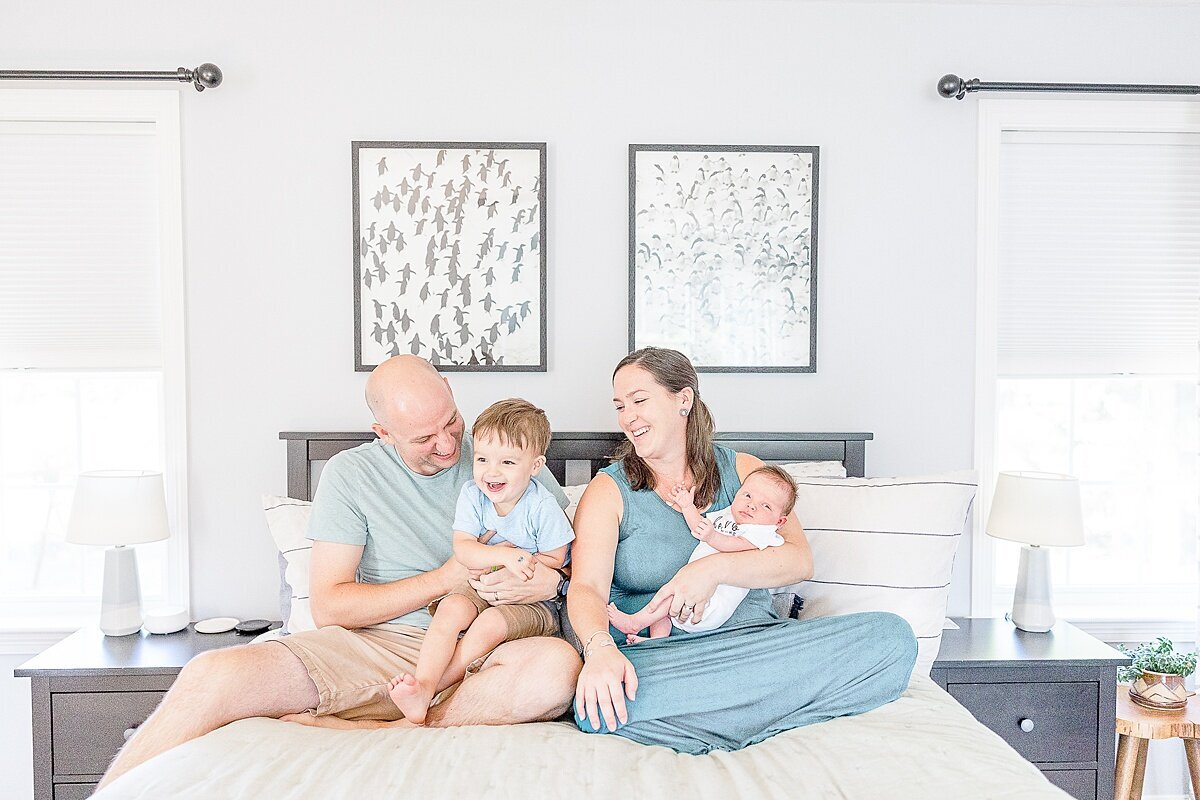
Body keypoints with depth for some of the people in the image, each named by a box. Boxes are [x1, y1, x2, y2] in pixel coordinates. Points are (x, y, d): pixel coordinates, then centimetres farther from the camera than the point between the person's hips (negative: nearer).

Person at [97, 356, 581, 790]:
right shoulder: (351, 474, 3)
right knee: (213, 675, -23)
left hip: (482, 650, 1)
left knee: (559, 665, -36)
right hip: (382, 646, 0)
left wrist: (547, 581, -15)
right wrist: (446, 578, -10)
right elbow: (328, 606, -3)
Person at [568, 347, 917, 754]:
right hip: (656, 655, -2)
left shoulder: (742, 470, 13)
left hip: (753, 637, 3)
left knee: (893, 636, -18)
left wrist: (714, 568, -18)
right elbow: (587, 586, -9)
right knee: (599, 703, -38)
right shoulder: (609, 490, 7)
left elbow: (800, 559, 0)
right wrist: (600, 648, -32)